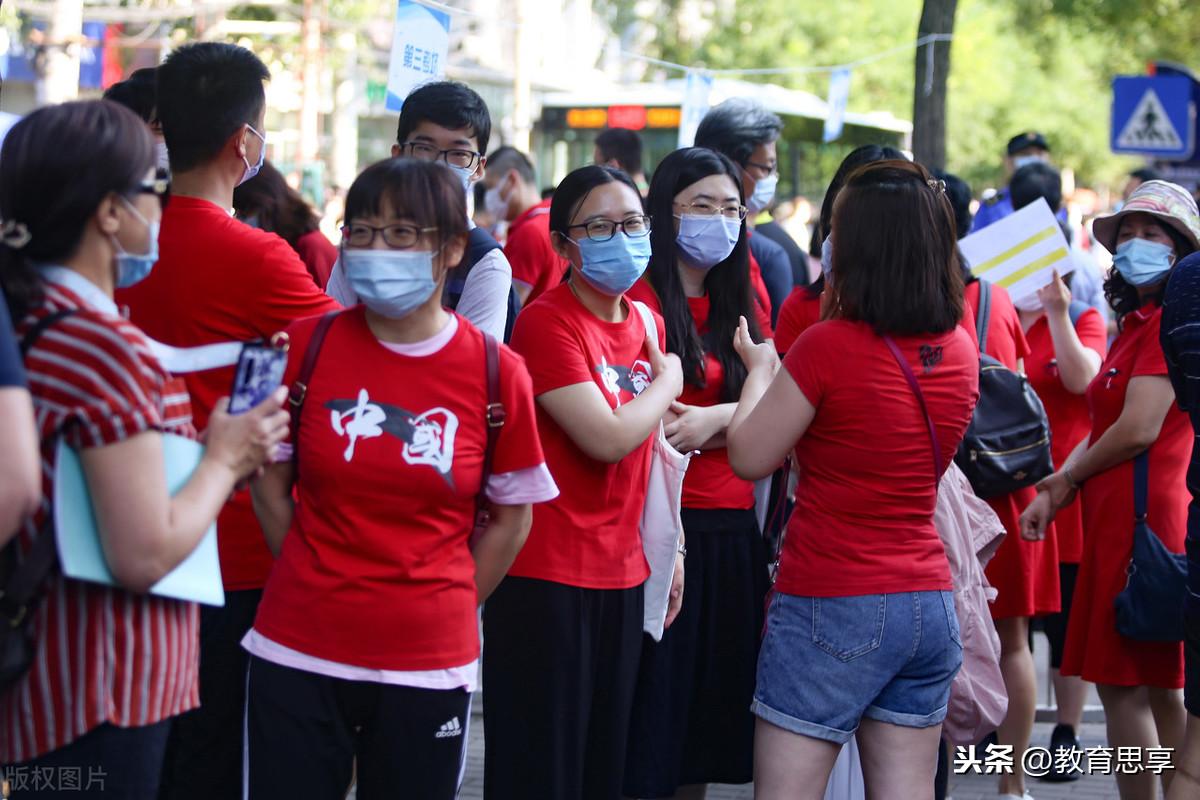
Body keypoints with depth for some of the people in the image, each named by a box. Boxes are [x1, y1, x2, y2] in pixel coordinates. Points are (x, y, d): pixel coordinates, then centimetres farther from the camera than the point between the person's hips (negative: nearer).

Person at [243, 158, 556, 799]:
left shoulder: (496, 372, -4)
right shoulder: (308, 345, -3)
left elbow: (511, 518, 5)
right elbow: (270, 486, 6)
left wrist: (445, 611, 4)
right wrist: (323, 583, 3)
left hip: (429, 666, 0)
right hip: (299, 656, 1)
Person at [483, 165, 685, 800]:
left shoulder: (645, 323, 11)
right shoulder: (546, 323, -13)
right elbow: (608, 439, -21)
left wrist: (672, 546, 15)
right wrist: (668, 379, -5)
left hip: (620, 576, 7)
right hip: (545, 578, -7)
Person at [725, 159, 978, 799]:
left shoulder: (827, 347, -16)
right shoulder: (958, 350, 4)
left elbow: (750, 457, -6)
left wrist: (761, 367, 10)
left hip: (830, 606, -6)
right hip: (930, 603, 6)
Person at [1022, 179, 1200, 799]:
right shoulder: (1135, 325, 20)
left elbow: (1138, 429, -18)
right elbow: (1104, 429, 18)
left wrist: (1068, 478, -3)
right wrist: (1055, 491, 4)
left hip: (1143, 516, -10)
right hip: (1120, 517, 10)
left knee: (1123, 683, -7)